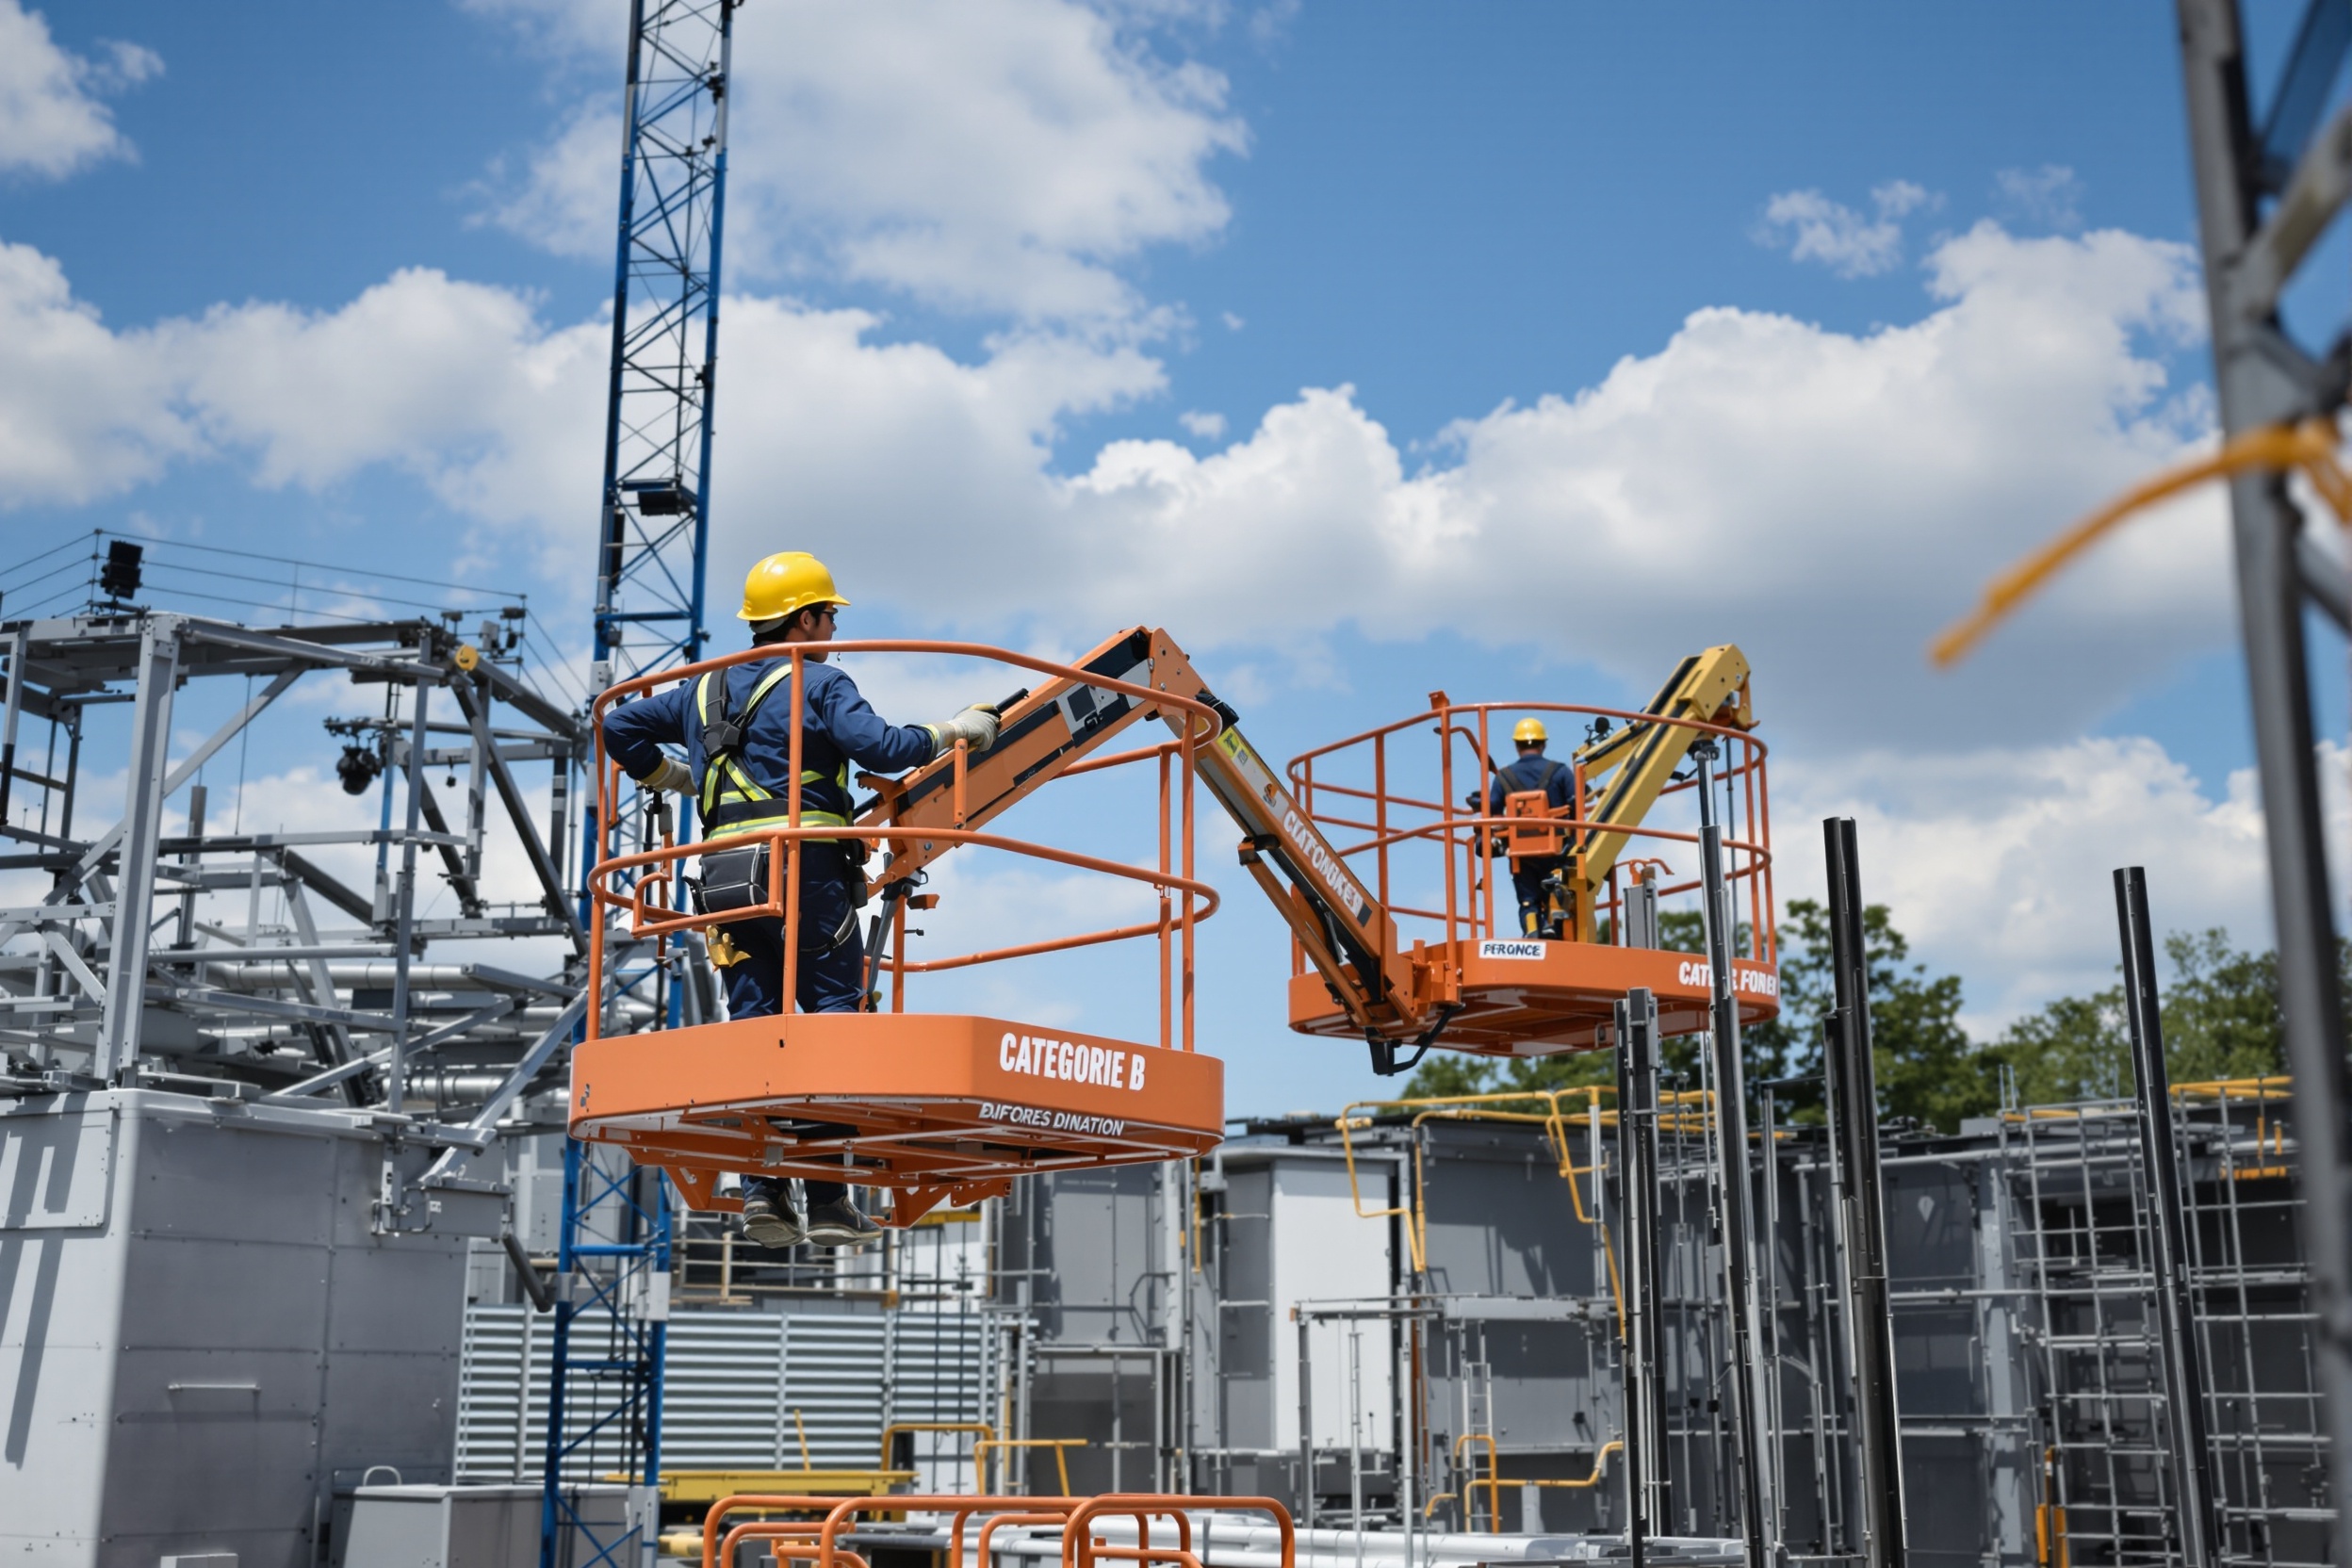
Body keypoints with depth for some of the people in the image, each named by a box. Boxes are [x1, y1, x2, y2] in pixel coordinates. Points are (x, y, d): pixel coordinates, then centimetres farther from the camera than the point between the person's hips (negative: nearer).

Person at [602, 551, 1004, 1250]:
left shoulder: (703, 689, 20)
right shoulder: (821, 684, 1)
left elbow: (618, 727, 22)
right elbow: (879, 747, -13)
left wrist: (665, 774, 36)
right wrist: (954, 731, 0)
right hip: (806, 867, -6)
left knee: (753, 1026, 6)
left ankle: (761, 1189, -1)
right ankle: (829, 1198, -3)